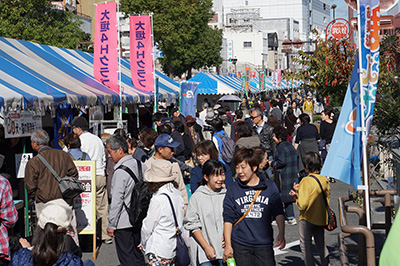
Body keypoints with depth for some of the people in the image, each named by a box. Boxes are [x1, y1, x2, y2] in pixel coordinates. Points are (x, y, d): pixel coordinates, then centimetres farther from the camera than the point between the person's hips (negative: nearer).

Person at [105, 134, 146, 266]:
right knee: (138, 255, 19)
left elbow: (117, 201, -20)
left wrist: (111, 225, -12)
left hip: (123, 222, -8)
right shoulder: (141, 165, 3)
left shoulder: (120, 172, -20)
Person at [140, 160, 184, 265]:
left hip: (158, 252, -8)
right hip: (174, 248, 8)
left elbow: (147, 227, -11)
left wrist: (143, 243, 9)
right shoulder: (177, 194, 2)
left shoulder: (158, 199, -21)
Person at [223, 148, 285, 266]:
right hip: (240, 245, 0)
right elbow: (228, 219, 5)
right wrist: (228, 245, 0)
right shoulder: (232, 190, 4)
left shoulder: (270, 187, 5)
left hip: (264, 244, 0)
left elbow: (278, 213, 1)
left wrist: (281, 234, -14)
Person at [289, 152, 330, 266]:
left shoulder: (306, 181, -20)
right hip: (321, 218, 6)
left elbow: (302, 204, -23)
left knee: (305, 245, 6)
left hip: (307, 218, -6)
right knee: (321, 244, 17)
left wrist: (297, 192, -5)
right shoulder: (325, 180, -1)